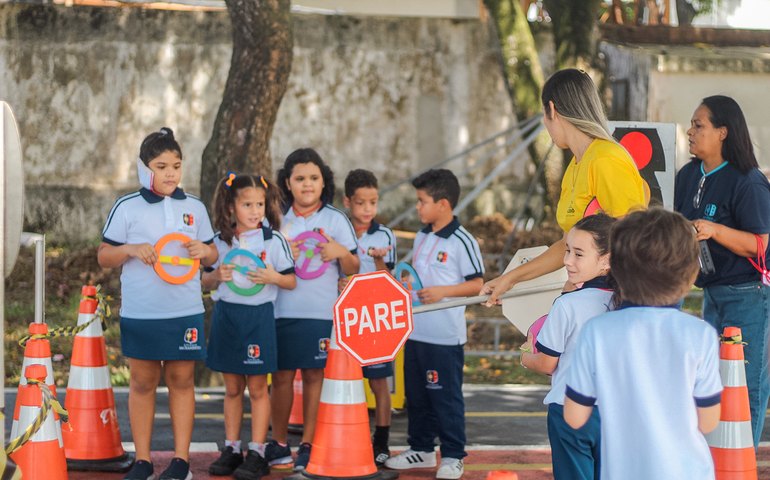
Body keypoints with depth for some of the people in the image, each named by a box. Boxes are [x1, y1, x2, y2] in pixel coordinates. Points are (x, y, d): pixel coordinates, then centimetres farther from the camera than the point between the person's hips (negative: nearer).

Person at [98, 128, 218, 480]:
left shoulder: (195, 208, 7)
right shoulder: (127, 208, 0)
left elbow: (212, 255, 15)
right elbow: (104, 256, 3)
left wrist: (204, 251, -8)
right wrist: (131, 250, -15)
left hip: (185, 311, 1)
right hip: (139, 313, -1)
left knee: (181, 380, 5)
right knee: (142, 382, 5)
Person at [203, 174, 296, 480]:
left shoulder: (274, 240, -3)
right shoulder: (220, 241, 4)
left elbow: (292, 281, 1)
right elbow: (206, 282, 11)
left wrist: (273, 277, -19)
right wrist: (216, 276, -10)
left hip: (259, 316, -3)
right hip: (226, 314, 3)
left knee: (257, 387, 1)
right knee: (232, 388, 10)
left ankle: (257, 453, 5)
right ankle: (231, 450, 17)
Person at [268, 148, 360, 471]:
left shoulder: (336, 220, 4)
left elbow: (352, 271, 6)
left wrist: (342, 253, -15)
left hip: (322, 312, -1)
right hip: (282, 309, 1)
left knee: (314, 375, 1)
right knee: (282, 375, 4)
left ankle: (308, 445, 9)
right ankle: (278, 443, 15)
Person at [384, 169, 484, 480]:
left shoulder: (462, 242, -12)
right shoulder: (421, 237, 11)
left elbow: (477, 284, -11)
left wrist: (443, 291, -20)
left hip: (445, 335, -8)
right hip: (415, 330, 8)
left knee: (446, 396, -1)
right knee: (415, 394, 15)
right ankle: (421, 449, 28)